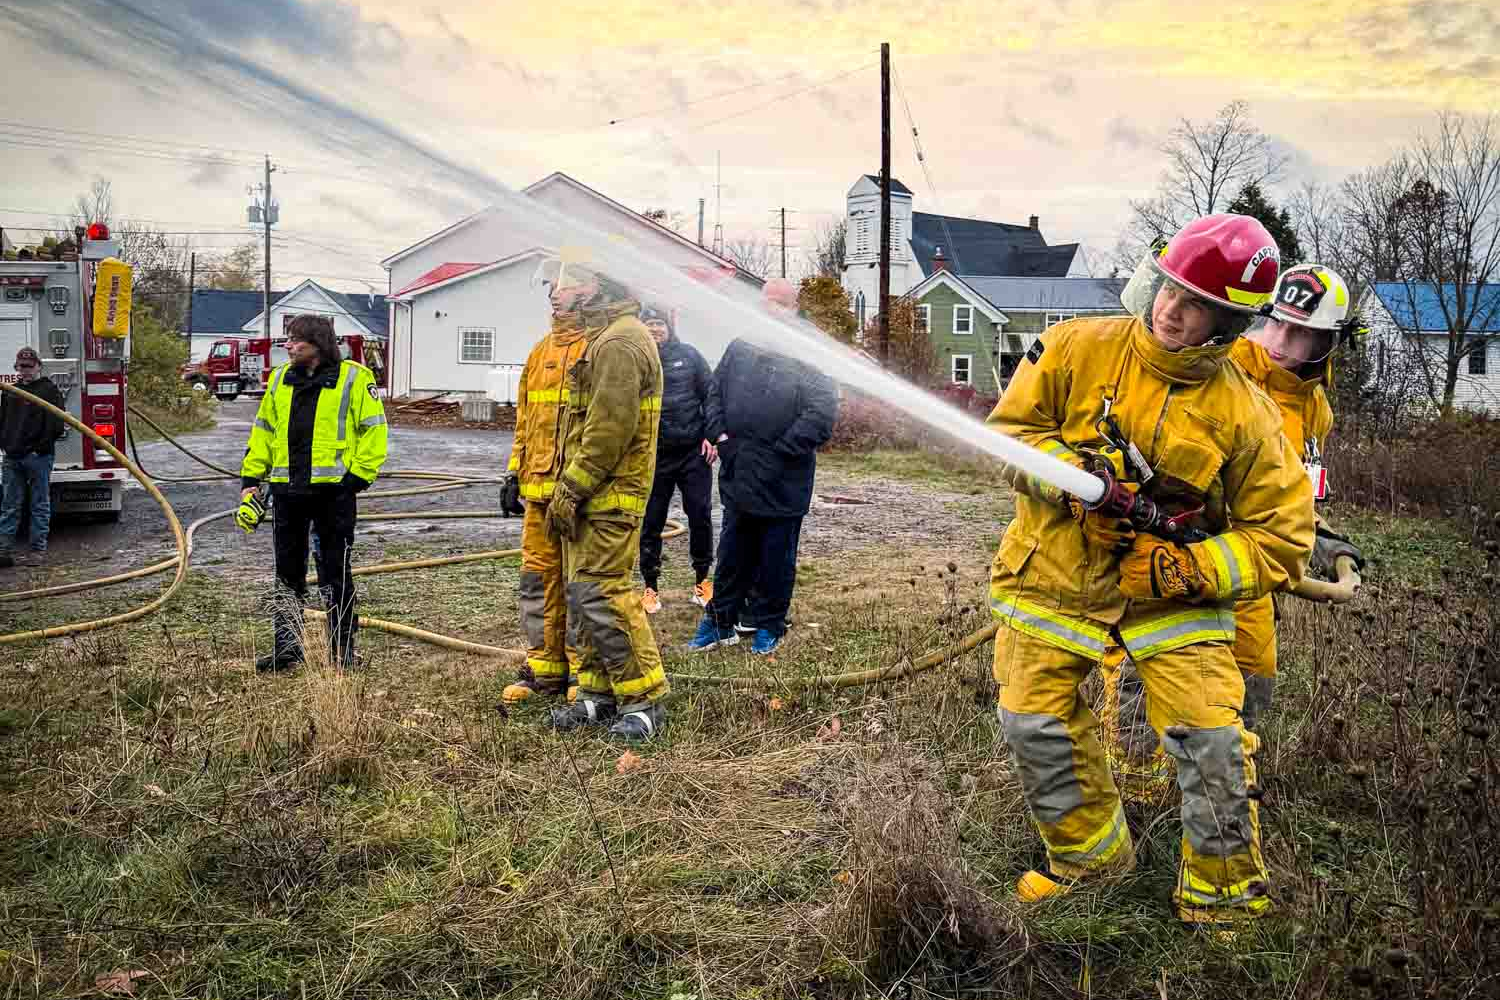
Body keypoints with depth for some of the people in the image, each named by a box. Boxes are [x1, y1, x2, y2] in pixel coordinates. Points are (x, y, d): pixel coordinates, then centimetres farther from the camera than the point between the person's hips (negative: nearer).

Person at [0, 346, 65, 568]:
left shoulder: (49, 390, -2)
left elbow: (56, 425, -8)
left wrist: (39, 448, -12)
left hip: (38, 458, -5)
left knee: (40, 505, 2)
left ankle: (38, 550, 6)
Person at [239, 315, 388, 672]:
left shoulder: (354, 379, -3)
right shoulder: (280, 380, 13)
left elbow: (373, 430, -4)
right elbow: (263, 431, 17)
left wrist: (357, 477, -11)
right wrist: (250, 478, 10)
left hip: (332, 488, -5)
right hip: (288, 489, 5)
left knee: (335, 573, 3)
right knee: (287, 572, 9)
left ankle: (343, 650, 12)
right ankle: (286, 647, 16)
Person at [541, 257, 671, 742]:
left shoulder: (619, 342, -16)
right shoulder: (603, 337, 19)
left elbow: (609, 429, -22)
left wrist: (571, 489, -18)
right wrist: (568, 489, 20)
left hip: (608, 498, -11)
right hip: (590, 496, 11)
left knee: (602, 596, -10)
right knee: (584, 596, 13)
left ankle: (644, 700, -3)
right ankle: (598, 694, 21)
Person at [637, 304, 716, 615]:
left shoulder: (688, 355, 5)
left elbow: (711, 395, 7)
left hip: (693, 452, 1)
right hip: (654, 456, -1)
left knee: (700, 516, 2)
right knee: (651, 522, 4)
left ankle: (702, 581, 18)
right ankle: (651, 588, 16)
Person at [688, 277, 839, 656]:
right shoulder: (739, 349, 7)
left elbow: (821, 415, -14)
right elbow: (715, 394, 16)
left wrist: (780, 452, -15)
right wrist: (719, 433, 1)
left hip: (783, 485, -4)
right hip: (738, 479, 4)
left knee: (776, 559, 9)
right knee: (732, 555, 14)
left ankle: (768, 626, 22)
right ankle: (721, 621, 25)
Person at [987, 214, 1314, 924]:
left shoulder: (1243, 413, -11)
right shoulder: (1078, 349, -10)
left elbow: (1284, 535, -8)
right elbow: (1009, 427, -5)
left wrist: (1188, 570, -21)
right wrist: (1072, 473, -24)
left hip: (1171, 597, -1)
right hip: (1054, 579, 1)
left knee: (1211, 738, -10)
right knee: (1034, 723, 1)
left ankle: (1224, 892, 13)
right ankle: (1089, 850, 27)